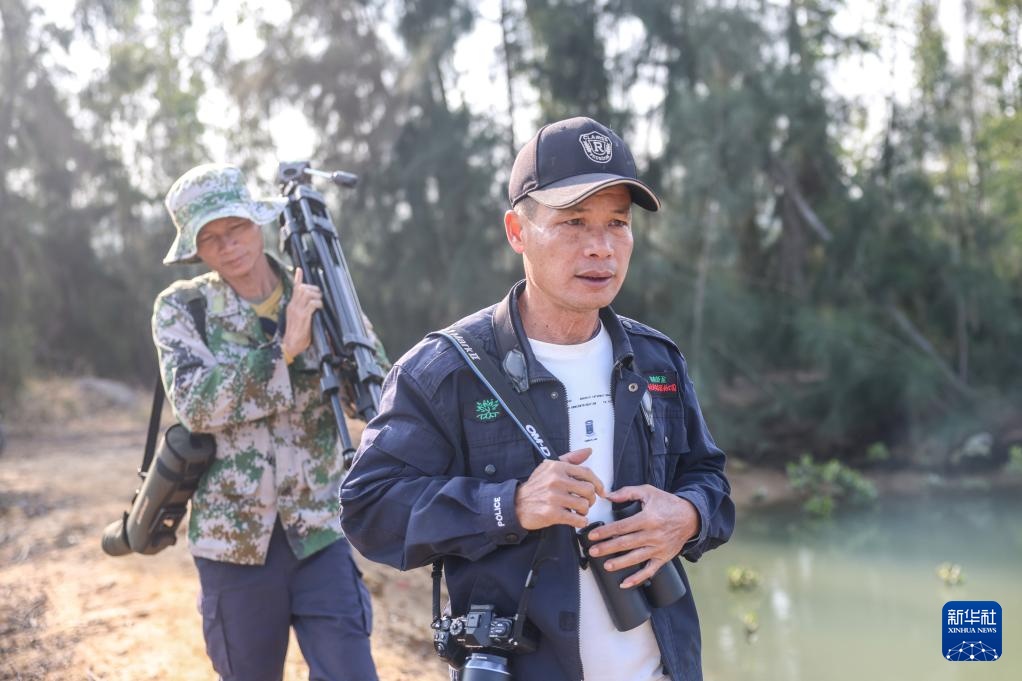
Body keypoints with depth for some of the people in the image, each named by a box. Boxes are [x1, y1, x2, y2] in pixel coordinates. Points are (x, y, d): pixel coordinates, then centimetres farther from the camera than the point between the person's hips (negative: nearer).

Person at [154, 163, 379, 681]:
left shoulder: (315, 296, 2)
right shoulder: (182, 308, -2)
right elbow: (194, 403, -17)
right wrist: (285, 349, -23)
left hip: (319, 533, 1)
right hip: (234, 541, -1)